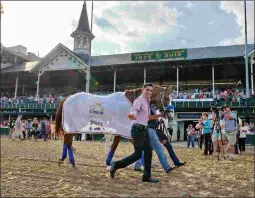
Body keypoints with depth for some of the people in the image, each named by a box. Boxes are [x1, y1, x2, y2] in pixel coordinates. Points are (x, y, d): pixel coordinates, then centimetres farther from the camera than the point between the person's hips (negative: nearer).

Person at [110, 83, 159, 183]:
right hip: (138, 129, -9)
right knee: (138, 154, -8)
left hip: (144, 129, 9)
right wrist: (132, 115, -55)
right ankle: (116, 165, 5)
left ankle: (147, 176, 15)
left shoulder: (147, 101, 16)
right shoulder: (139, 100, -12)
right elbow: (134, 110, -35)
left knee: (148, 152, 7)